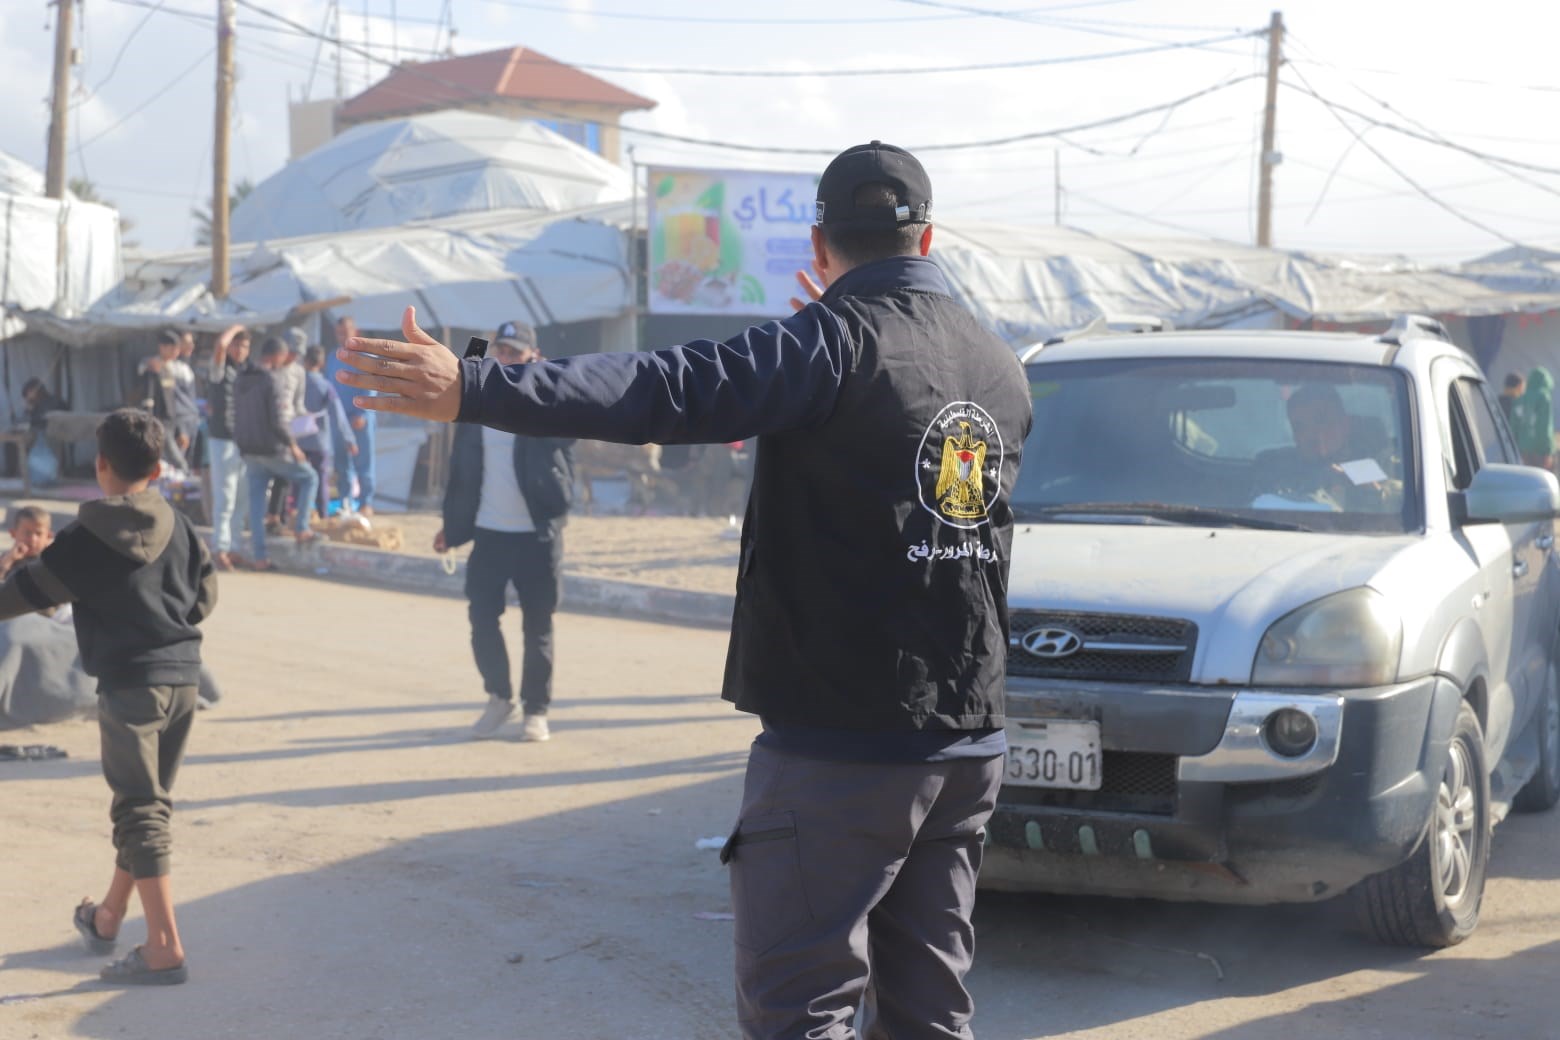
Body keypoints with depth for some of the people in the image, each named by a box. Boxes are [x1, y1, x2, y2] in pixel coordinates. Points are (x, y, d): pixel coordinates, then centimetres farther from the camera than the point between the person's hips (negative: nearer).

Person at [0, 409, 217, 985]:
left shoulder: (88, 538, -11)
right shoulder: (179, 526, 4)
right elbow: (206, 594, 12)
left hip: (129, 683, -6)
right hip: (183, 675, 6)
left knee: (140, 812, -2)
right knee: (146, 803, 17)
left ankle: (165, 949, -5)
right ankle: (107, 918, 35)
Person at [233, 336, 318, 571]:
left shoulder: (241, 379, 8)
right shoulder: (272, 380, -16)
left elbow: (237, 415, 14)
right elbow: (276, 421, -19)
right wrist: (293, 445, -7)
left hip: (248, 450, 7)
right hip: (271, 449, -7)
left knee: (256, 500, 8)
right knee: (308, 478, 14)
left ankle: (259, 558, 7)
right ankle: (301, 528, 9)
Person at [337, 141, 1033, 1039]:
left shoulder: (839, 341, -11)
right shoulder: (1003, 366, 11)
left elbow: (670, 391, -25)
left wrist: (477, 391, -30)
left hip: (839, 746, -7)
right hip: (970, 744, 7)